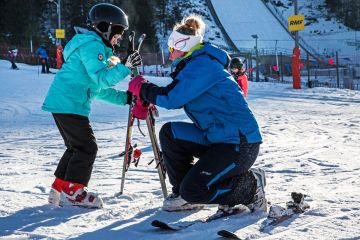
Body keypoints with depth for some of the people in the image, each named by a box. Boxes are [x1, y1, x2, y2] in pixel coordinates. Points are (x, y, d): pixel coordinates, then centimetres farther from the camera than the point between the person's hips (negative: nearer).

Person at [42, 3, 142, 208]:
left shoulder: (97, 47, 22)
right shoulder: (92, 45, -11)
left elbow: (100, 90, 22)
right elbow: (101, 79, -22)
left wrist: (125, 98, 16)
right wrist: (125, 67, -28)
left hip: (62, 103, 11)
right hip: (69, 104, -11)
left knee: (76, 147, 16)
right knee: (87, 147, -7)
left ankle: (60, 190, 21)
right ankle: (72, 192, -3)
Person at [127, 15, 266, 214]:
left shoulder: (201, 65, -15)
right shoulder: (196, 65, 16)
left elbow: (172, 98, -21)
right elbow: (176, 95, 19)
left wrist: (141, 87, -5)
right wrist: (147, 96, 4)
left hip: (241, 144, -10)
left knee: (193, 189, -17)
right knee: (169, 133, 5)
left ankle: (251, 186, 1)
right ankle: (184, 193, 13)